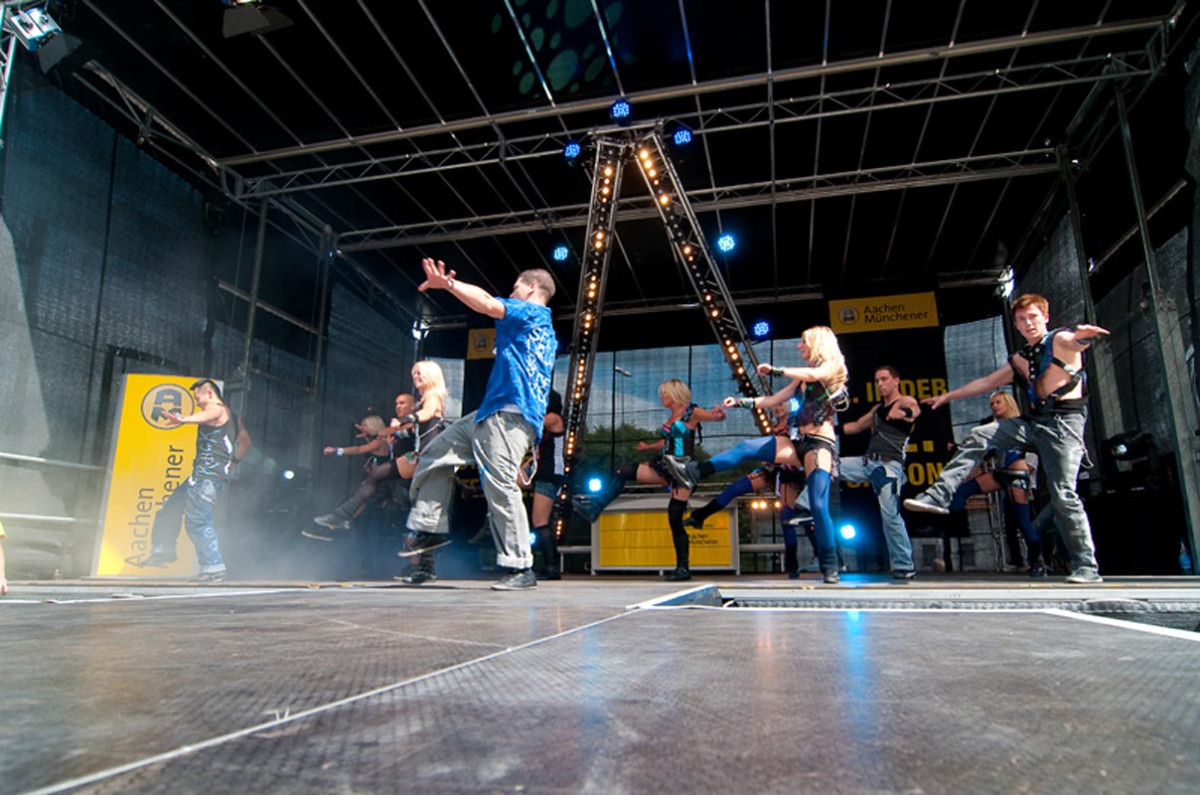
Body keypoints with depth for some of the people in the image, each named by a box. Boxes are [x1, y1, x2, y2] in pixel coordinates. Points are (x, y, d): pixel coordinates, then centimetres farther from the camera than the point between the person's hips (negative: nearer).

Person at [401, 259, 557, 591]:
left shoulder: (534, 312, -2)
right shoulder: (545, 329, 27)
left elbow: (488, 304, -18)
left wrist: (447, 283, -18)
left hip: (509, 415, -11)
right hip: (491, 414, 11)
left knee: (500, 486, -16)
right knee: (437, 453, 14)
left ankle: (521, 568, -11)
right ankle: (431, 527, 16)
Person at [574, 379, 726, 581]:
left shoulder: (691, 413, -5)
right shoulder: (671, 417, 16)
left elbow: (718, 416, -17)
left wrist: (718, 413, -38)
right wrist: (648, 447, 25)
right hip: (666, 467, 7)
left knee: (675, 518, -7)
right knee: (623, 472, -5)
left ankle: (683, 568, 5)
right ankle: (594, 509, -6)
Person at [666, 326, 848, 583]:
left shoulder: (833, 365, 1)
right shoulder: (802, 378, 21)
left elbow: (813, 375, -21)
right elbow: (774, 400, 21)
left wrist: (775, 370, -12)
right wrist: (741, 402, 15)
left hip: (819, 444, -7)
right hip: (798, 443, 7)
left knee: (818, 505, -14)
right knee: (746, 448, -8)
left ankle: (830, 567, -2)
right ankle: (692, 473, -11)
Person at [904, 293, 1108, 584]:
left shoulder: (1061, 340, -1)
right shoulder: (1020, 360, 19)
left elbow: (1077, 342, -25)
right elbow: (986, 382, 27)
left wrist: (1083, 334, -51)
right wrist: (949, 396, 28)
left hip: (1064, 421, -6)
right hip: (1034, 421, 6)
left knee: (1063, 495, -12)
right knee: (977, 438, -9)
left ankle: (1086, 567, 0)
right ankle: (938, 497, -13)